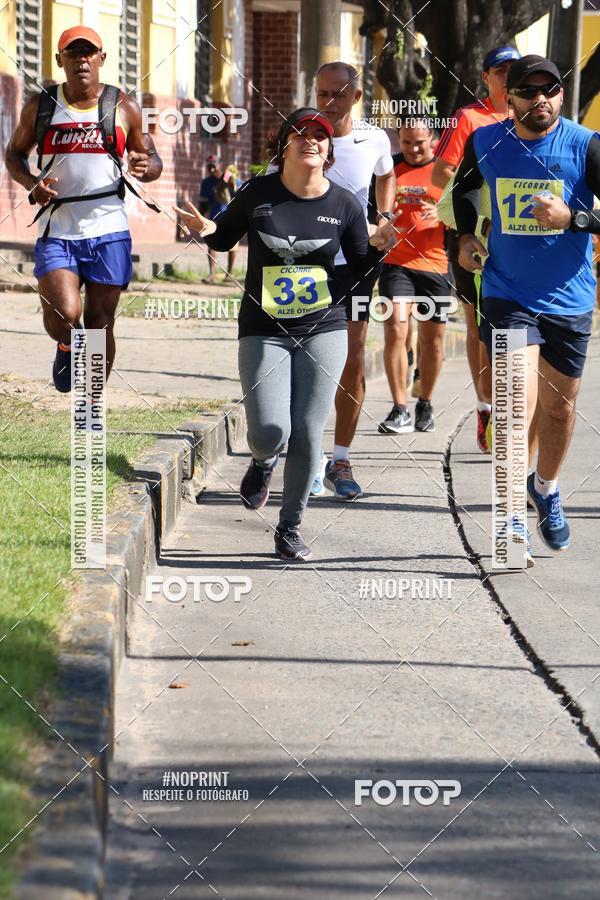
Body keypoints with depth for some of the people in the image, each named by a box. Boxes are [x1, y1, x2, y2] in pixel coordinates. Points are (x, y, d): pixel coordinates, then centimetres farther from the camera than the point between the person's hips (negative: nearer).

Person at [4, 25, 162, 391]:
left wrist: (146, 166, -13)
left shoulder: (124, 108, 3)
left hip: (108, 232, 0)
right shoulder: (40, 106, 4)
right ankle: (67, 347, 17)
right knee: (64, 315, -20)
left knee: (100, 325, 5)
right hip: (57, 233, 0)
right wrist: (30, 182, -5)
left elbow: (152, 160, 12)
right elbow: (15, 153, 17)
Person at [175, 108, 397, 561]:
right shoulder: (257, 193, -2)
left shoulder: (344, 204, -1)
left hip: (324, 329, 1)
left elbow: (361, 270, 8)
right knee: (269, 432, -13)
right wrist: (207, 230, -9)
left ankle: (290, 527, 15)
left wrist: (377, 247, -12)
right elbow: (225, 238, 13)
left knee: (307, 433, -4)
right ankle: (263, 461, 27)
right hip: (265, 331, -1)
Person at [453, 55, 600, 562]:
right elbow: (463, 189, 21)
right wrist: (466, 236, 8)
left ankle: (547, 491, 39)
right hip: (507, 294, 0)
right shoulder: (485, 144, -1)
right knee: (519, 397, -17)